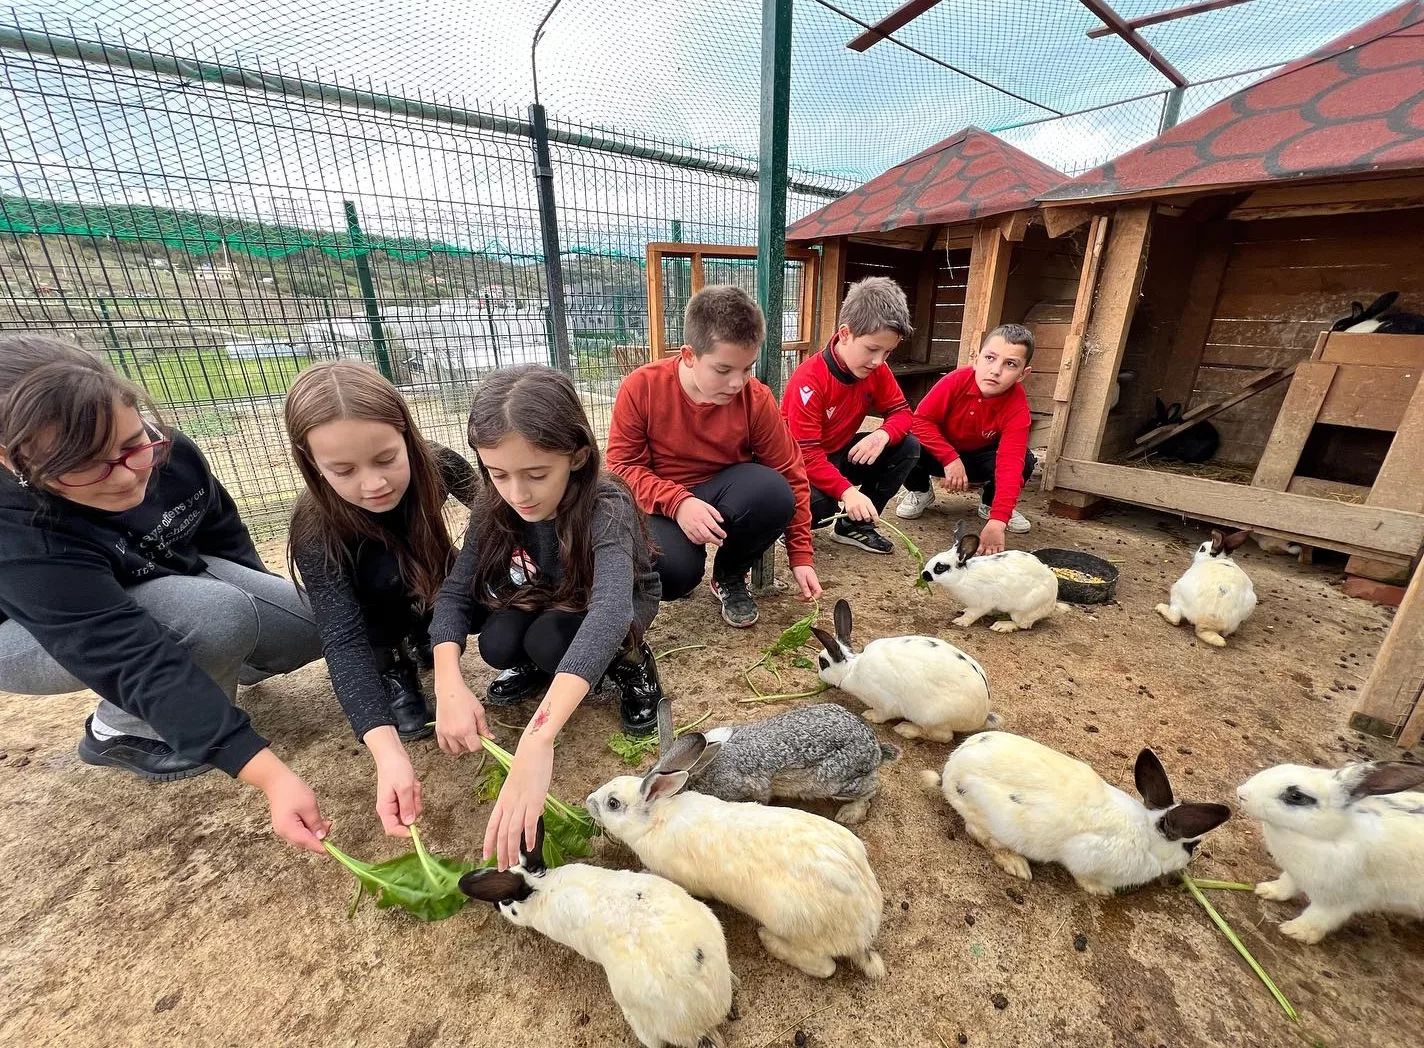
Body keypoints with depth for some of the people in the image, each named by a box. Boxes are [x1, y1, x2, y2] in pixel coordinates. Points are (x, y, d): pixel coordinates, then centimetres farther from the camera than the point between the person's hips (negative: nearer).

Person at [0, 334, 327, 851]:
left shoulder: (168, 452, -23)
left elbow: (221, 530, -2)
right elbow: (140, 662, -45)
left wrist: (263, 601, 8)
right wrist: (273, 778, -51)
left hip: (165, 575, 5)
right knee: (220, 619, -34)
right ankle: (123, 731, -5)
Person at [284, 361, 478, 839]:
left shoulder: (439, 466, -29)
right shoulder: (316, 532, -33)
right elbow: (343, 639, -39)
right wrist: (387, 750, -52)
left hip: (433, 597, 2)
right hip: (370, 617, -2)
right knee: (383, 568, -32)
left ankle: (419, 645, 6)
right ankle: (394, 671, -4)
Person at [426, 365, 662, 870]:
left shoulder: (606, 509, -38)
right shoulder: (494, 510, -21)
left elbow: (609, 610, -53)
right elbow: (454, 593, -18)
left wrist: (537, 739, -64)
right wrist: (449, 686, -37)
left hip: (617, 606, -4)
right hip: (547, 599, 5)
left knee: (548, 641, -32)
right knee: (497, 645, -24)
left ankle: (631, 663, -3)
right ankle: (540, 670, 10)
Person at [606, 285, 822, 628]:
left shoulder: (757, 399, -13)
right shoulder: (641, 388, -16)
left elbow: (790, 476, -7)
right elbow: (622, 466, -12)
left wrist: (801, 556, -9)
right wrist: (677, 502, -30)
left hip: (723, 493, 2)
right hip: (662, 503, -1)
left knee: (771, 492, -32)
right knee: (671, 572, -32)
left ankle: (730, 578, -1)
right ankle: (678, 578, 11)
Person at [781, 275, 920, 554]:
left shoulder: (876, 371, -7)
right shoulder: (809, 379, -27)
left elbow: (901, 411, -2)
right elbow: (806, 452, -31)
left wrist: (883, 434, -27)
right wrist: (847, 491, -42)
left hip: (841, 453, 7)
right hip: (801, 464, -7)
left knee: (908, 448, -10)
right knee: (818, 503, -37)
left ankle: (856, 524, 1)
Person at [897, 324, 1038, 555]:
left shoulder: (1017, 409, -28)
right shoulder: (957, 380, -27)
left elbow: (1010, 464, -37)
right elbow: (921, 419, -23)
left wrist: (997, 522, -48)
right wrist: (950, 459, -33)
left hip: (979, 459, 1)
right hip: (942, 455, -1)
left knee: (1024, 461, -28)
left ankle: (990, 503, 7)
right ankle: (919, 493, 2)